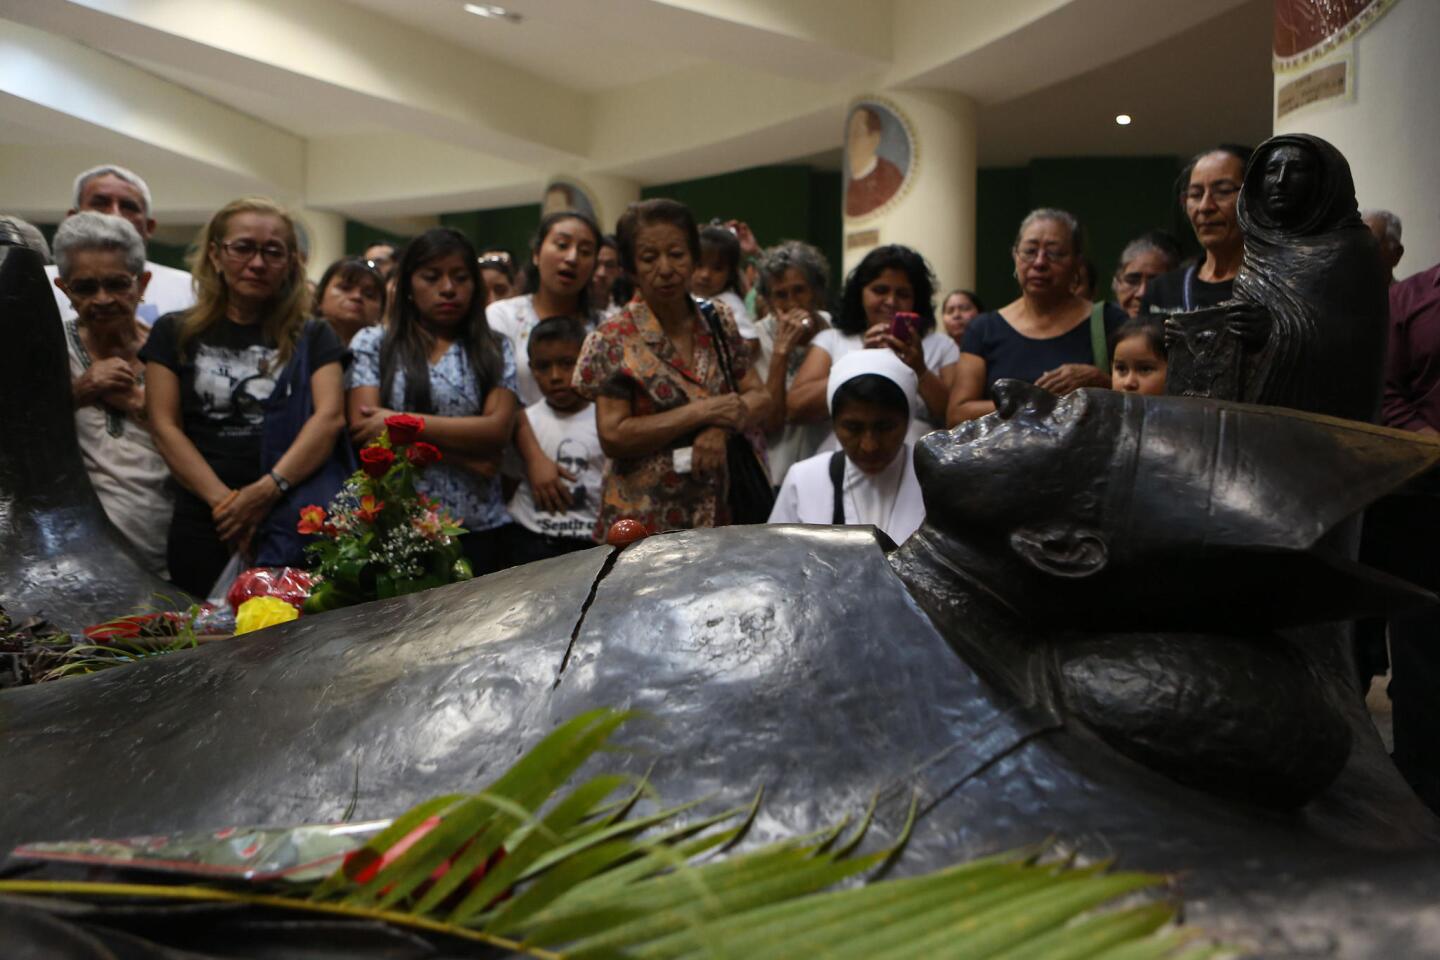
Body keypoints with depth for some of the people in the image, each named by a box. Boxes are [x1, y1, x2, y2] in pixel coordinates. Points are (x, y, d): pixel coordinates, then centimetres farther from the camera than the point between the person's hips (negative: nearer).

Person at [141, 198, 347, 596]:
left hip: (295, 525, 0)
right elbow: (165, 426, 2)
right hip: (204, 527, 0)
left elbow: (330, 417, -4)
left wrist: (268, 489, -18)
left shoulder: (312, 337, 10)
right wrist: (222, 500, -13)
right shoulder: (175, 333, 10)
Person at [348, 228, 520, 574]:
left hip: (476, 526, 1)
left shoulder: (495, 349, 9)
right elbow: (363, 428, -5)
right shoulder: (372, 343, 7)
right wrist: (466, 456, -8)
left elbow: (499, 429, -5)